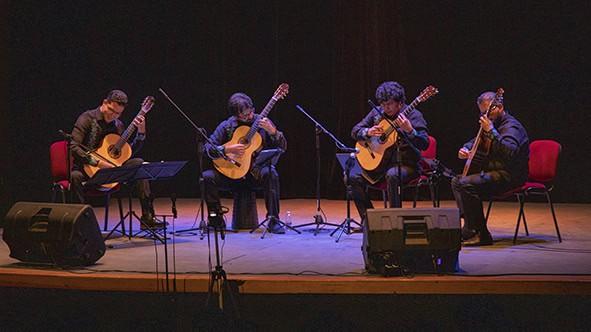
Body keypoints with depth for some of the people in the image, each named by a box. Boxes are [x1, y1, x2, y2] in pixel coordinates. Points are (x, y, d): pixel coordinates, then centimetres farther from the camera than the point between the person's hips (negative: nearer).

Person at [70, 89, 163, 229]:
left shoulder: (118, 125, 10)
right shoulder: (87, 118, -8)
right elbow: (73, 147, -20)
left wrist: (141, 133, 1)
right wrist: (97, 162, -28)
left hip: (109, 168, 5)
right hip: (87, 169, -5)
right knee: (75, 176, -39)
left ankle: (147, 217, -18)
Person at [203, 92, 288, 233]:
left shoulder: (262, 122, 0)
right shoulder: (226, 126, 1)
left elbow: (282, 147, -4)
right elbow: (208, 147, -2)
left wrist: (272, 131, -22)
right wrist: (228, 150, -17)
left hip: (257, 171, -1)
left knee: (271, 174, -34)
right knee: (207, 177, -21)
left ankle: (273, 220, -26)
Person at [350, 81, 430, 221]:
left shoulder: (413, 115, -7)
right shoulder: (377, 113, 8)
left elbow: (424, 145, -15)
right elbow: (355, 131, 11)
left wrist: (409, 130, -32)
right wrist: (368, 132, -11)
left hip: (405, 163, -5)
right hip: (378, 161, 5)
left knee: (392, 175, -38)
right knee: (353, 178, -14)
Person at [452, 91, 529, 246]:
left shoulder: (511, 126, -13)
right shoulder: (494, 123, 19)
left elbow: (510, 152, -34)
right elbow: (474, 141, 33)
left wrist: (491, 131, -32)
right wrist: (465, 149, 10)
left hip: (509, 175, -11)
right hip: (494, 172, 11)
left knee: (466, 184, -26)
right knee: (456, 181, 7)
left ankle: (481, 234, -22)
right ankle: (468, 226, -2)